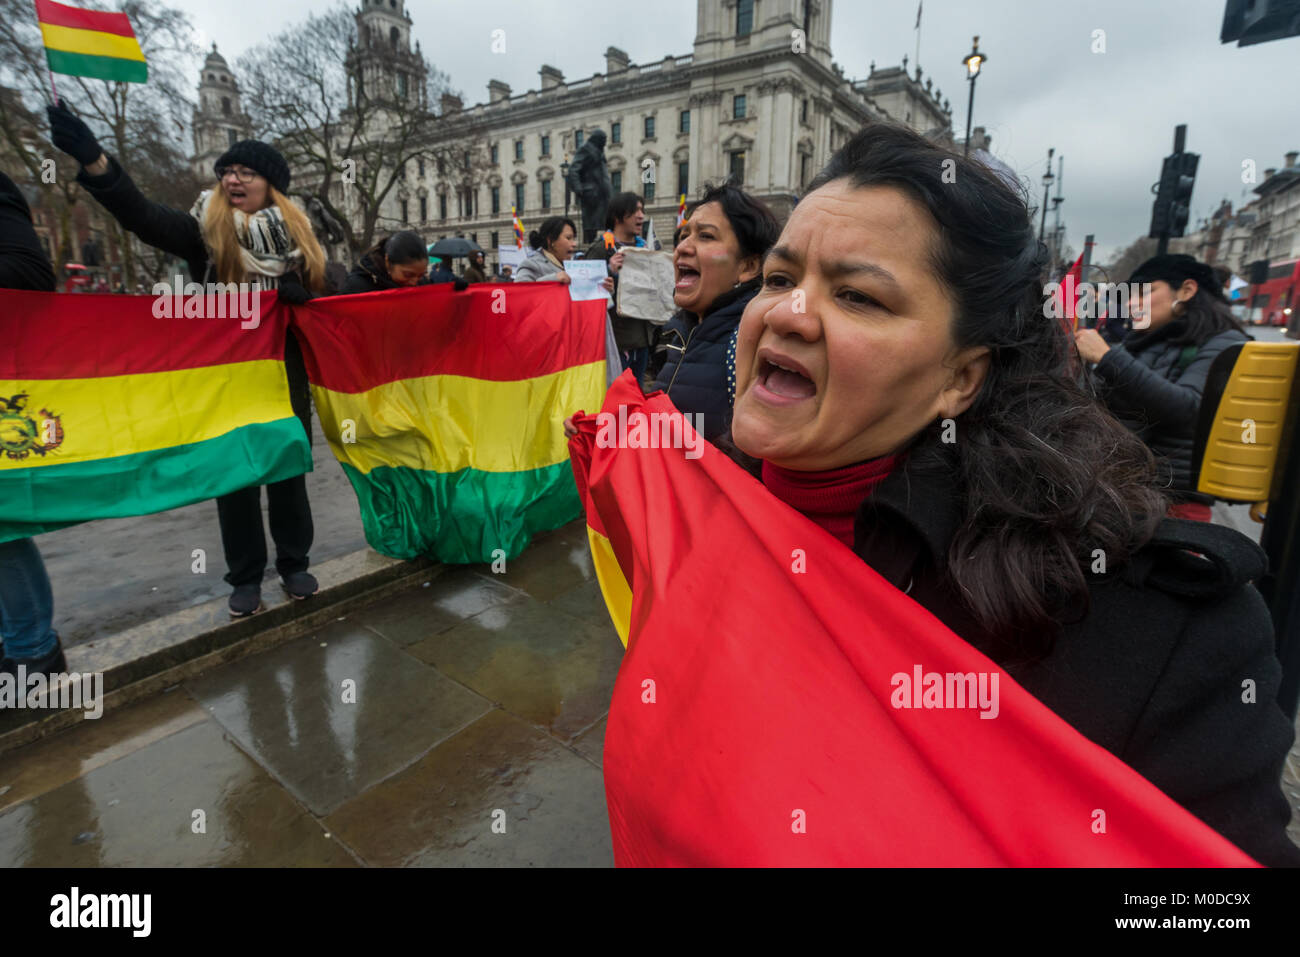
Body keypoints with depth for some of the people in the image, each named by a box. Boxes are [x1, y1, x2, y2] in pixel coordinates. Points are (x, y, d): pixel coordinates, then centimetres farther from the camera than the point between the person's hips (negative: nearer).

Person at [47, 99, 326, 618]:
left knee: (289, 471, 10)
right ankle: (245, 575, 21)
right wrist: (92, 159, -33)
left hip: (285, 375, 1)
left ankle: (294, 563, 26)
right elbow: (142, 216, -17)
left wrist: (288, 293, -16)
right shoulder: (203, 230, -1)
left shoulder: (296, 236, 4)